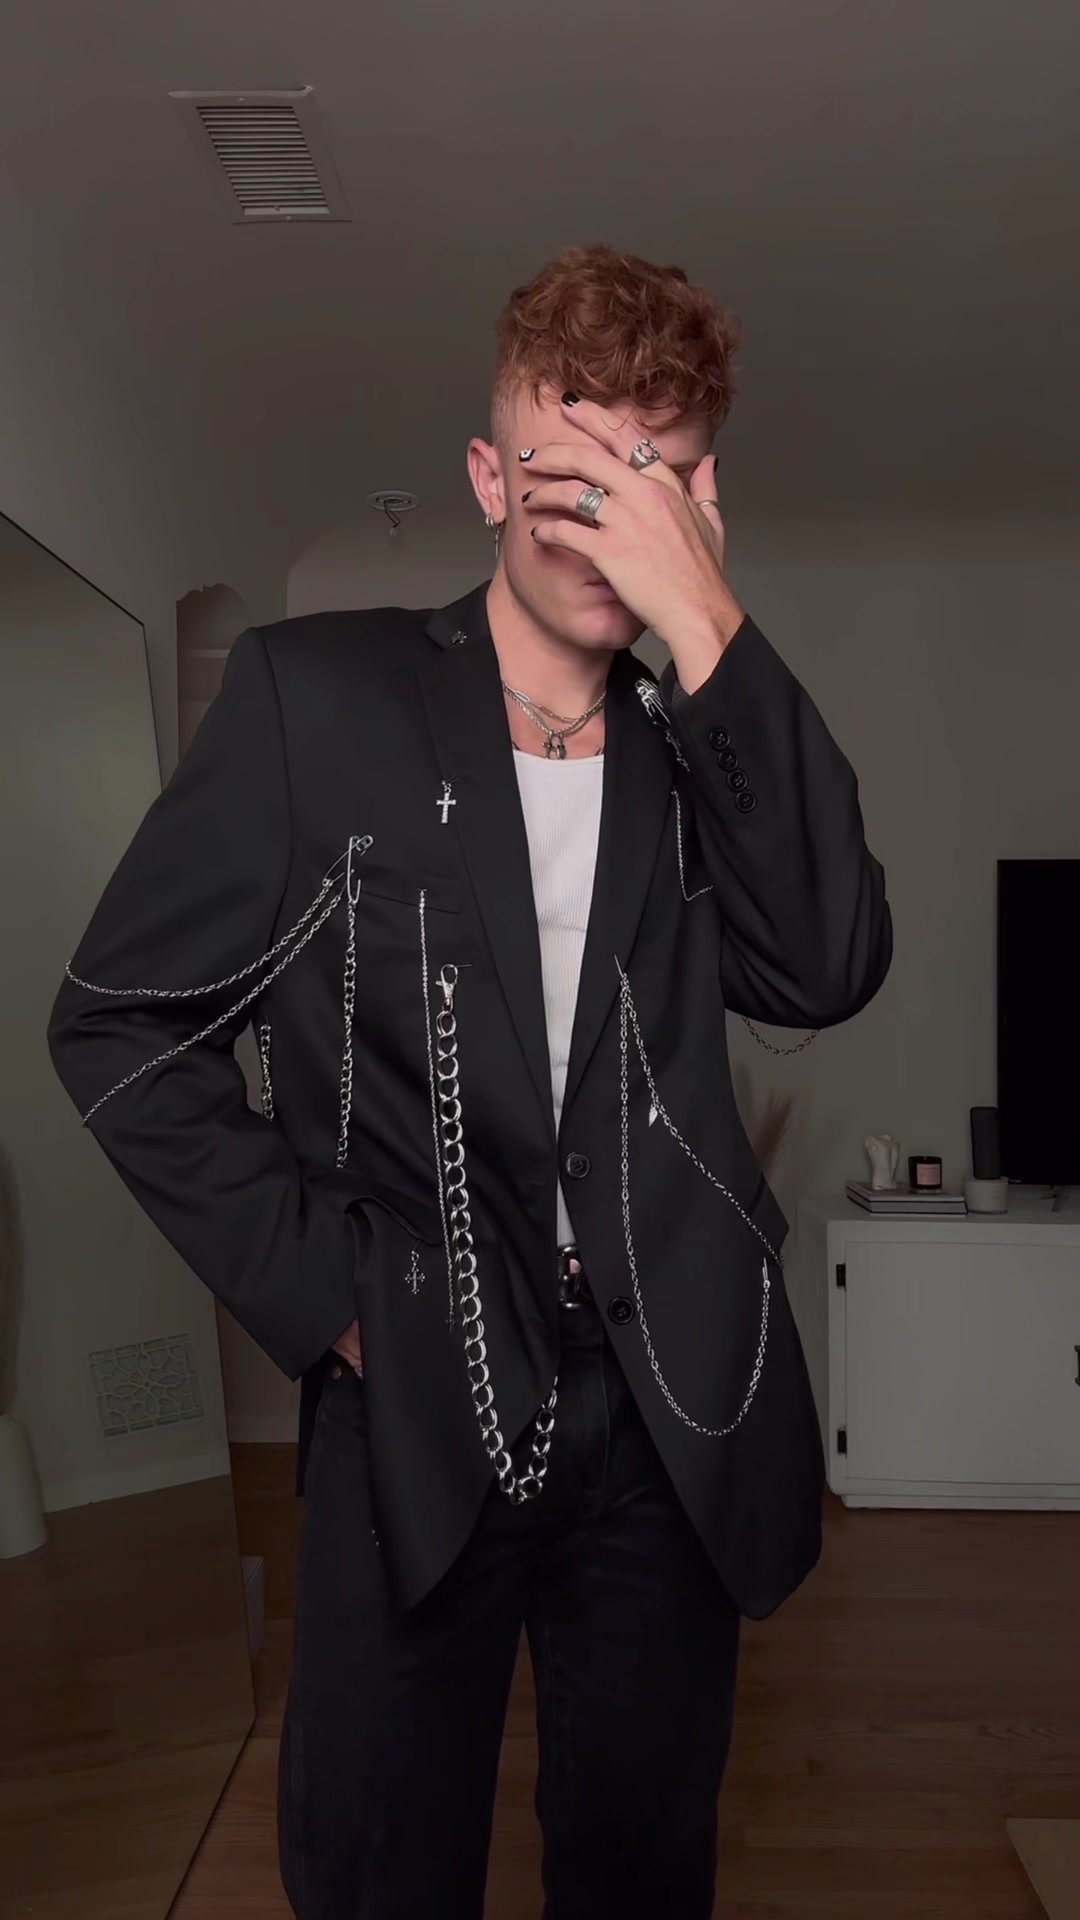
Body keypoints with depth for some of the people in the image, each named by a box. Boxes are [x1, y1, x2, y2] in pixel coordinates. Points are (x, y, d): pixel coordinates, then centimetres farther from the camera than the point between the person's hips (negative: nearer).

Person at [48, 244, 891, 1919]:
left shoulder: (700, 742, 5)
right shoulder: (319, 694, -5)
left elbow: (828, 968, -12)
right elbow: (121, 1025, -3)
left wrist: (712, 636, -18)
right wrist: (320, 1289, -8)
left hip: (669, 1410, 3)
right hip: (414, 1401, -2)